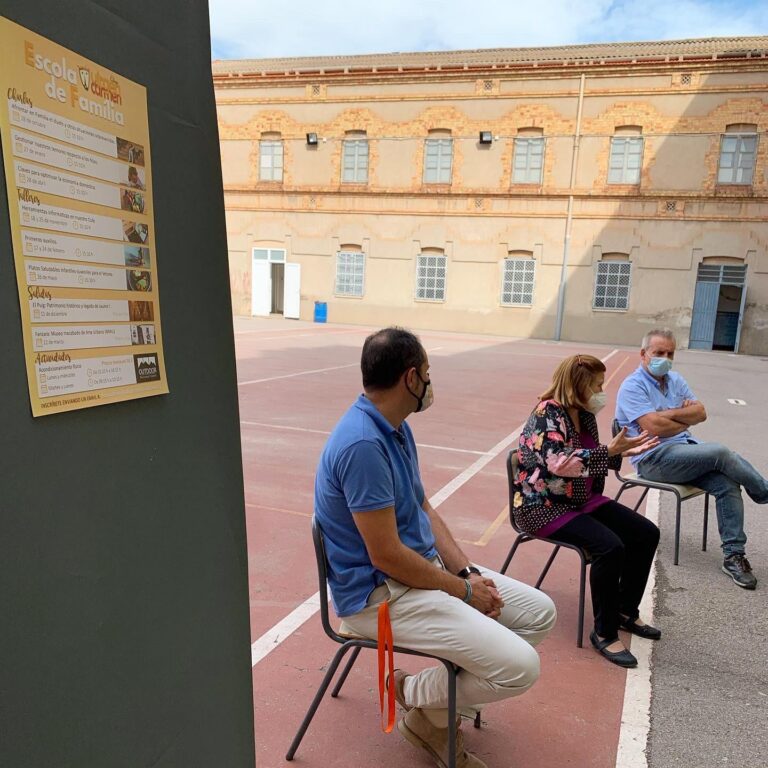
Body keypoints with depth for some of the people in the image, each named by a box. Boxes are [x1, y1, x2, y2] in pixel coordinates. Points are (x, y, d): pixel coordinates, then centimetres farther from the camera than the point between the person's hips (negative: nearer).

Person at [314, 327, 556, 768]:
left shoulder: (397, 427, 4)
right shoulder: (363, 445, -28)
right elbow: (387, 556, -25)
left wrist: (467, 571, -2)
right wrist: (464, 590, -12)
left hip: (427, 563, 10)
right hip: (381, 592, -10)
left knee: (540, 612, 8)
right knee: (519, 667, -18)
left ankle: (439, 705, 17)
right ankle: (415, 695, 10)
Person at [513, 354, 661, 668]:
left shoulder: (585, 414, 9)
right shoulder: (547, 413, -17)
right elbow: (560, 463, -31)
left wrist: (621, 452, 2)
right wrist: (610, 451, -29)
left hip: (582, 499, 9)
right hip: (544, 505, -9)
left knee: (646, 533, 2)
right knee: (609, 546, -27)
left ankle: (626, 611, 18)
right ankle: (605, 632, -8)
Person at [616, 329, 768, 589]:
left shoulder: (675, 380, 17)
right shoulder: (632, 386, -7)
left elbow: (701, 412, 6)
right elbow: (654, 427, -18)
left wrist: (670, 414, -10)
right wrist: (685, 421, 0)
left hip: (687, 452, 7)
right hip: (654, 459, -7)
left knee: (727, 484, -18)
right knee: (721, 453, -24)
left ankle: (733, 555, -9)